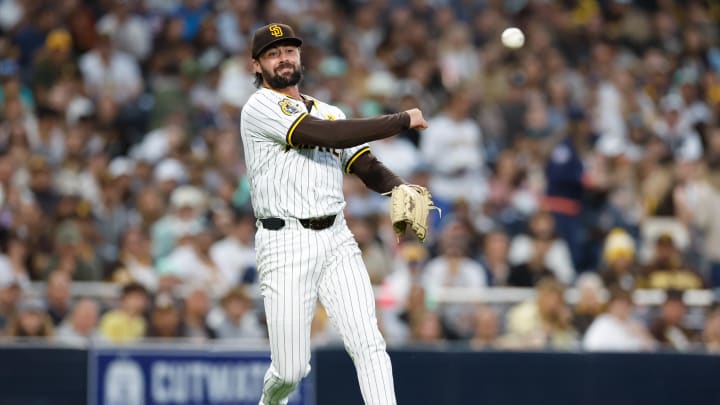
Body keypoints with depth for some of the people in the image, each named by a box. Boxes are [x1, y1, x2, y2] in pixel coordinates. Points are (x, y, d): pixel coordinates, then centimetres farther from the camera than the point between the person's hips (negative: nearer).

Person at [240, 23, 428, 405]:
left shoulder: (331, 112, 20)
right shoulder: (259, 108, -4)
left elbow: (367, 166, 11)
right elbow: (326, 135, -17)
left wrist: (400, 189, -12)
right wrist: (401, 120, -13)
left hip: (337, 240, 5)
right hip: (285, 243, -5)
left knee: (368, 344, -12)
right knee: (291, 370, -2)